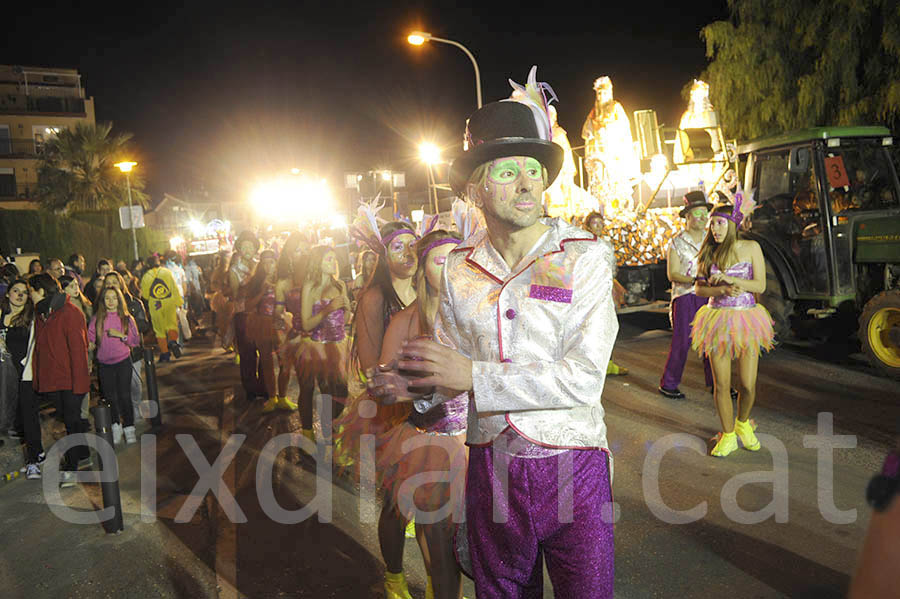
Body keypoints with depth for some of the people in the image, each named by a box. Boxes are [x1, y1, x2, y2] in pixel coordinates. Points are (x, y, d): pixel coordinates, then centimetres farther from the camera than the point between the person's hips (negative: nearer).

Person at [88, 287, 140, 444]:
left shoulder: (126, 318, 0)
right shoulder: (97, 319, 2)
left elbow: (136, 341, -1)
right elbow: (90, 339, 3)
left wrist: (121, 335, -16)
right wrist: (90, 345, -18)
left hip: (123, 362, -1)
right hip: (104, 364, 1)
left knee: (125, 396, -3)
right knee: (110, 397, 7)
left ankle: (129, 429, 7)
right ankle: (116, 427, 22)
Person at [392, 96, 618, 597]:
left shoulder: (585, 256, -9)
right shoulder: (459, 269, 3)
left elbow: (584, 379, -18)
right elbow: (447, 377, 7)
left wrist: (475, 376, -17)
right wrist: (409, 390, -15)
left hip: (573, 467, -3)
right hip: (490, 466, 4)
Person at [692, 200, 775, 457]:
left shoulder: (751, 248, 0)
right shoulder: (709, 252, 5)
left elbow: (761, 285, -6)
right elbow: (699, 288, 2)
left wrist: (729, 279, -18)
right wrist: (722, 290, -16)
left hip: (746, 320, -1)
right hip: (718, 321, 1)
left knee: (748, 384, 0)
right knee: (722, 384, 1)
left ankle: (743, 423, 30)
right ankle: (728, 436, 18)